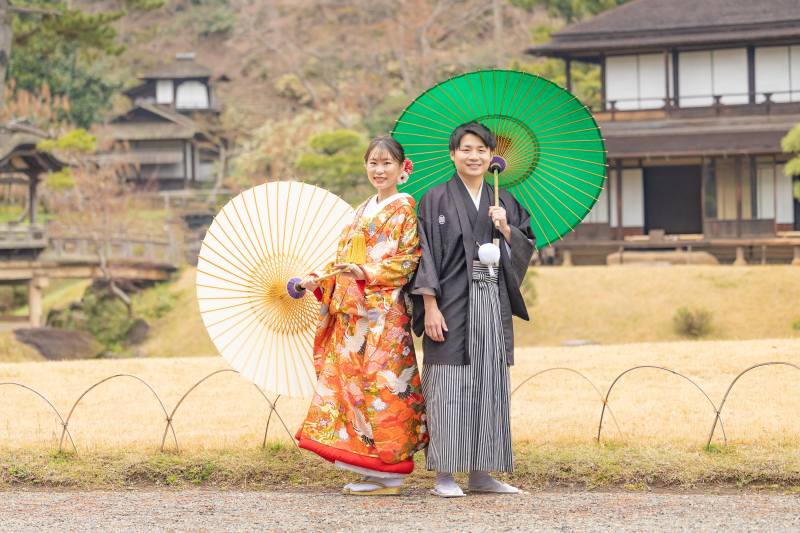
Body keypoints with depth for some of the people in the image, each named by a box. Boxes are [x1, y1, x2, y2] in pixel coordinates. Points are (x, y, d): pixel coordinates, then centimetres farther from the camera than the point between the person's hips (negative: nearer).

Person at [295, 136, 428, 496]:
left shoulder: (404, 208, -2)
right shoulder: (363, 211, 20)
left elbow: (410, 259, -11)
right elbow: (344, 259, 22)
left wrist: (367, 273, -19)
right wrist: (319, 281, 7)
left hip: (384, 309, -8)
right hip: (352, 311, 8)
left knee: (379, 380, -10)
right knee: (349, 378, 3)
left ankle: (389, 472, -6)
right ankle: (372, 468, 8)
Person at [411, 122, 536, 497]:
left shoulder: (503, 201, 14)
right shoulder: (436, 199, 0)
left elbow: (526, 247, 14)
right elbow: (427, 254, -6)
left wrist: (506, 229, -6)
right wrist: (430, 306, -14)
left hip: (493, 302, 5)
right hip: (453, 302, -5)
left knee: (489, 384, 5)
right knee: (450, 384, -6)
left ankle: (481, 474, 11)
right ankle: (444, 476, -2)